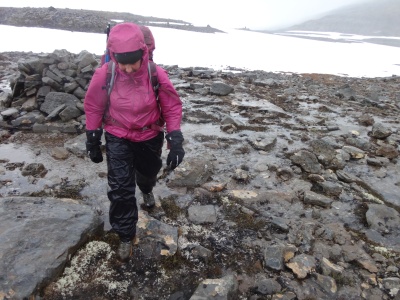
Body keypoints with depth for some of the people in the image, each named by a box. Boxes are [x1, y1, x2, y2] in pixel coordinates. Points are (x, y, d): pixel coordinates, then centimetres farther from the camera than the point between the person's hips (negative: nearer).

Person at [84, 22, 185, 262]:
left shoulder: (158, 75, -23)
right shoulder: (104, 75, -22)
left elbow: (173, 108, -11)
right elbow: (94, 107, -7)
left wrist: (175, 141, -18)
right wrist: (93, 141, 0)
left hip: (150, 137, 1)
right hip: (118, 138, -1)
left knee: (148, 172, 25)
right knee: (120, 189, -4)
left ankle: (147, 189, 64)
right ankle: (126, 236, 17)